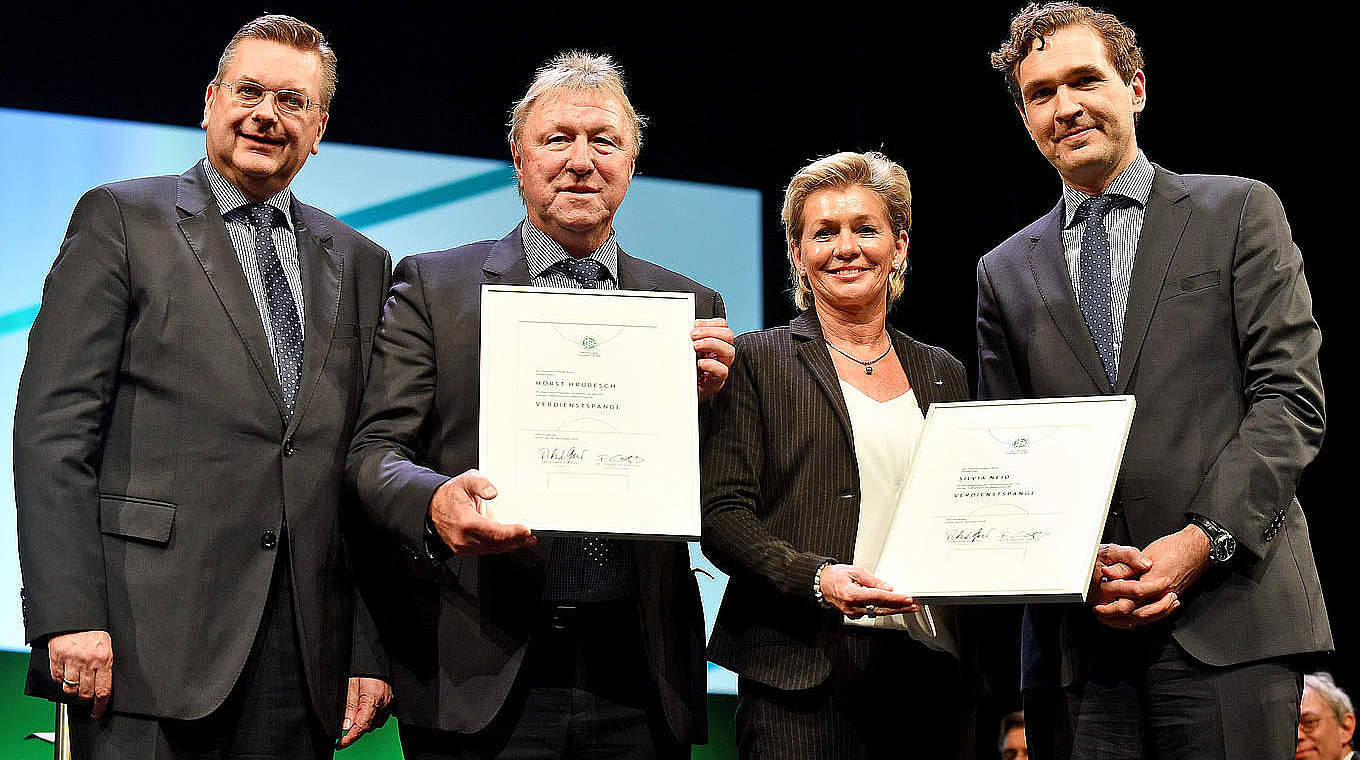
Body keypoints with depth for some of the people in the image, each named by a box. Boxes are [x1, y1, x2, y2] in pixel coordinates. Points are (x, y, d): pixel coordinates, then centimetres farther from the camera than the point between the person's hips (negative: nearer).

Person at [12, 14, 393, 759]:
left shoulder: (359, 264, 16)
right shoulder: (120, 219, 5)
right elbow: (53, 426, -4)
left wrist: (371, 652, 6)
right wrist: (68, 615, -14)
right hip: (149, 639, -3)